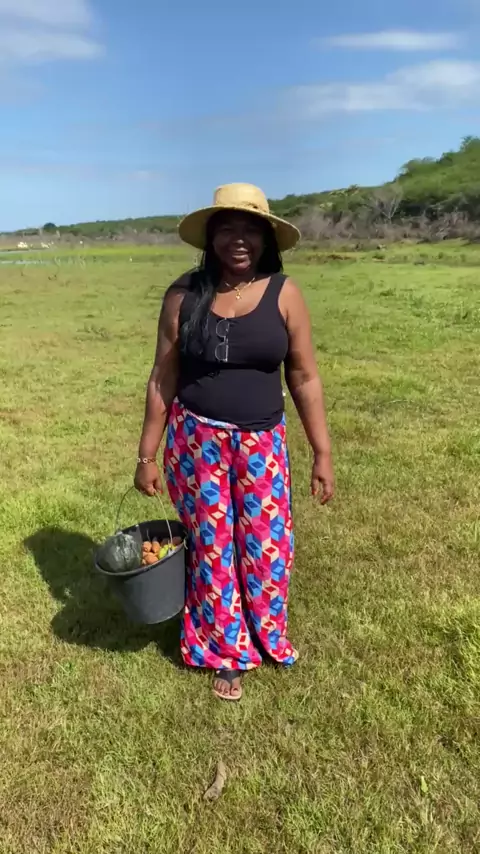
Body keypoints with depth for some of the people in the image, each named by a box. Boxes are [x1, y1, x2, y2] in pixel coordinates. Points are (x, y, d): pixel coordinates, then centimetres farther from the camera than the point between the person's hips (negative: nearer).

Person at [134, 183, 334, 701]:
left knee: (267, 545, 10)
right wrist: (147, 453, 0)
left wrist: (322, 452, -3)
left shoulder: (283, 294, -5)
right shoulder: (184, 295, -5)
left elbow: (305, 379, -2)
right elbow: (162, 380, -1)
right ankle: (224, 651, 34)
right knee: (212, 547, 11)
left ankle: (266, 635, 40)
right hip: (196, 441, 0)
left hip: (261, 443, 1)